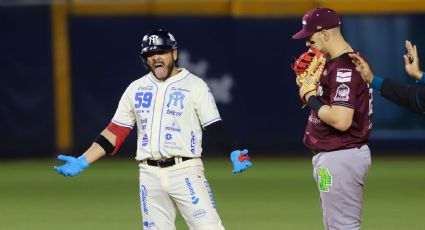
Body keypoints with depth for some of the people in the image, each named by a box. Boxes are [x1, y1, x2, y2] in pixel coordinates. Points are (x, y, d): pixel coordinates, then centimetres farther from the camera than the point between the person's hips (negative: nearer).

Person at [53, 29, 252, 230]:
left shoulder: (195, 86, 1)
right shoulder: (135, 89, 13)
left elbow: (214, 126, -5)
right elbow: (114, 133, 13)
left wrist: (234, 153, -22)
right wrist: (83, 162, 5)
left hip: (185, 171, -4)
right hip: (150, 175, 4)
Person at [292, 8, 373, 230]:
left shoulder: (344, 68, -20)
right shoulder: (332, 62, 13)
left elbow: (341, 121, -28)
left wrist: (311, 98, -15)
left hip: (340, 158, -11)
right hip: (332, 155, 11)